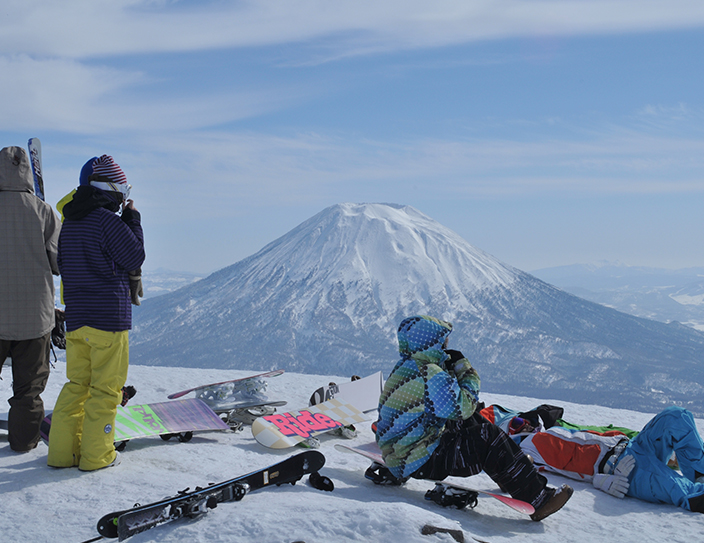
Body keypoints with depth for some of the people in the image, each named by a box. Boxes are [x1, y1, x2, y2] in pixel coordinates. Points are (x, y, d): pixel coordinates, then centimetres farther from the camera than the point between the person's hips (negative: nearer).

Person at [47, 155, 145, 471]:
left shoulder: (69, 223, 12)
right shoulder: (108, 220, -13)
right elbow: (135, 258, -5)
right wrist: (133, 218, 1)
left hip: (75, 317, 8)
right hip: (109, 317, -7)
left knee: (77, 383, 15)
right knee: (106, 387, 1)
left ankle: (62, 451, 16)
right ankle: (96, 455, 6)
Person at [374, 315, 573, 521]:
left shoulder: (405, 366, 9)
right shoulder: (429, 373, -23)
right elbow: (462, 407, -19)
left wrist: (450, 370, 4)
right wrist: (467, 372, -5)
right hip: (418, 462, -10)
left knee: (471, 421, 18)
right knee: (487, 437, -14)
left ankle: (515, 468, 26)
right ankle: (536, 499, -10)